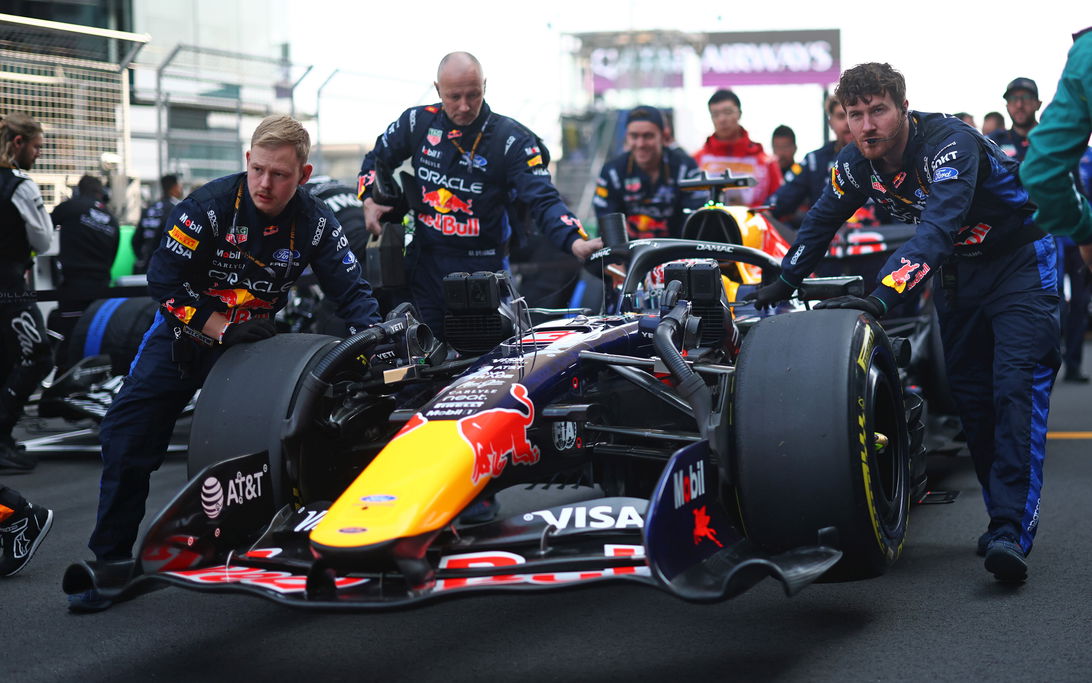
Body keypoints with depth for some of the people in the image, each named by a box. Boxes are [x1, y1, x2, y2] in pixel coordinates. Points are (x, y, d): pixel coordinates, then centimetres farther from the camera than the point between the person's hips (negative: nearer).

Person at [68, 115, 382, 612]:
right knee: (127, 433, -11)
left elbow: (350, 289, -8)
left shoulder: (315, 222, -13)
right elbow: (163, 280, -19)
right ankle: (110, 556, -1)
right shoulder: (210, 205, -20)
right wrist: (223, 328, -24)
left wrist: (373, 334, -27)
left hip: (254, 339, 2)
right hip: (186, 331, -2)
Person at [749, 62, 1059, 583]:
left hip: (1020, 260, -7)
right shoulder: (858, 161, -9)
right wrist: (783, 282, 8)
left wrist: (884, 296, -55)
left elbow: (937, 228, -45)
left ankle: (1012, 530, -25)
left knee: (1016, 389, -19)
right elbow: (822, 219, 8)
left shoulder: (951, 144, -32)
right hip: (960, 270, 7)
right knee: (969, 394, 6)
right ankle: (1003, 518, 16)